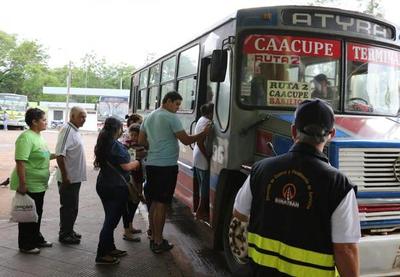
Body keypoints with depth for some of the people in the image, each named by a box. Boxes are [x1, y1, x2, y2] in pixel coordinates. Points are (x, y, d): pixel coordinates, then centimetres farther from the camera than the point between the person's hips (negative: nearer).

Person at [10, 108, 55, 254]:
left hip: (39, 184, 9)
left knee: (37, 213, 19)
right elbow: (20, 161, -25)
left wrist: (55, 155, 12)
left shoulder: (38, 136, 10)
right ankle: (25, 245, 16)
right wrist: (22, 184, -27)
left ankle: (36, 239, 33)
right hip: (28, 185, -9)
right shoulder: (26, 137, -20)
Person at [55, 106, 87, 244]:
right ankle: (64, 235, 12)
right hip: (68, 179, -9)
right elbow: (60, 154, -23)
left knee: (72, 207, 18)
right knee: (68, 207, 1)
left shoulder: (75, 130, 12)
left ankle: (69, 231, 29)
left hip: (75, 177, 9)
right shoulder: (67, 130, -17)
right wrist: (65, 176, -23)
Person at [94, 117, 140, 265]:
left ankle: (110, 248, 30)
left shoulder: (102, 144, 9)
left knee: (110, 219, 19)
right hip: (116, 187, -9)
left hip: (103, 185, 9)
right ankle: (102, 255, 4)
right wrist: (138, 162, -1)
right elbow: (126, 166, -18)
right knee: (112, 220, -1)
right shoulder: (116, 145, -18)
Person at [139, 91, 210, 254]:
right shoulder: (171, 117, -12)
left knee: (154, 203, 15)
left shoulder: (149, 117, 13)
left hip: (152, 164, 8)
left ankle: (153, 238, 23)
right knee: (161, 204, -2)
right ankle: (158, 242, 6)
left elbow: (141, 141, 18)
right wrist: (204, 133, -4)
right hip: (166, 166, -8)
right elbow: (186, 140, -14)